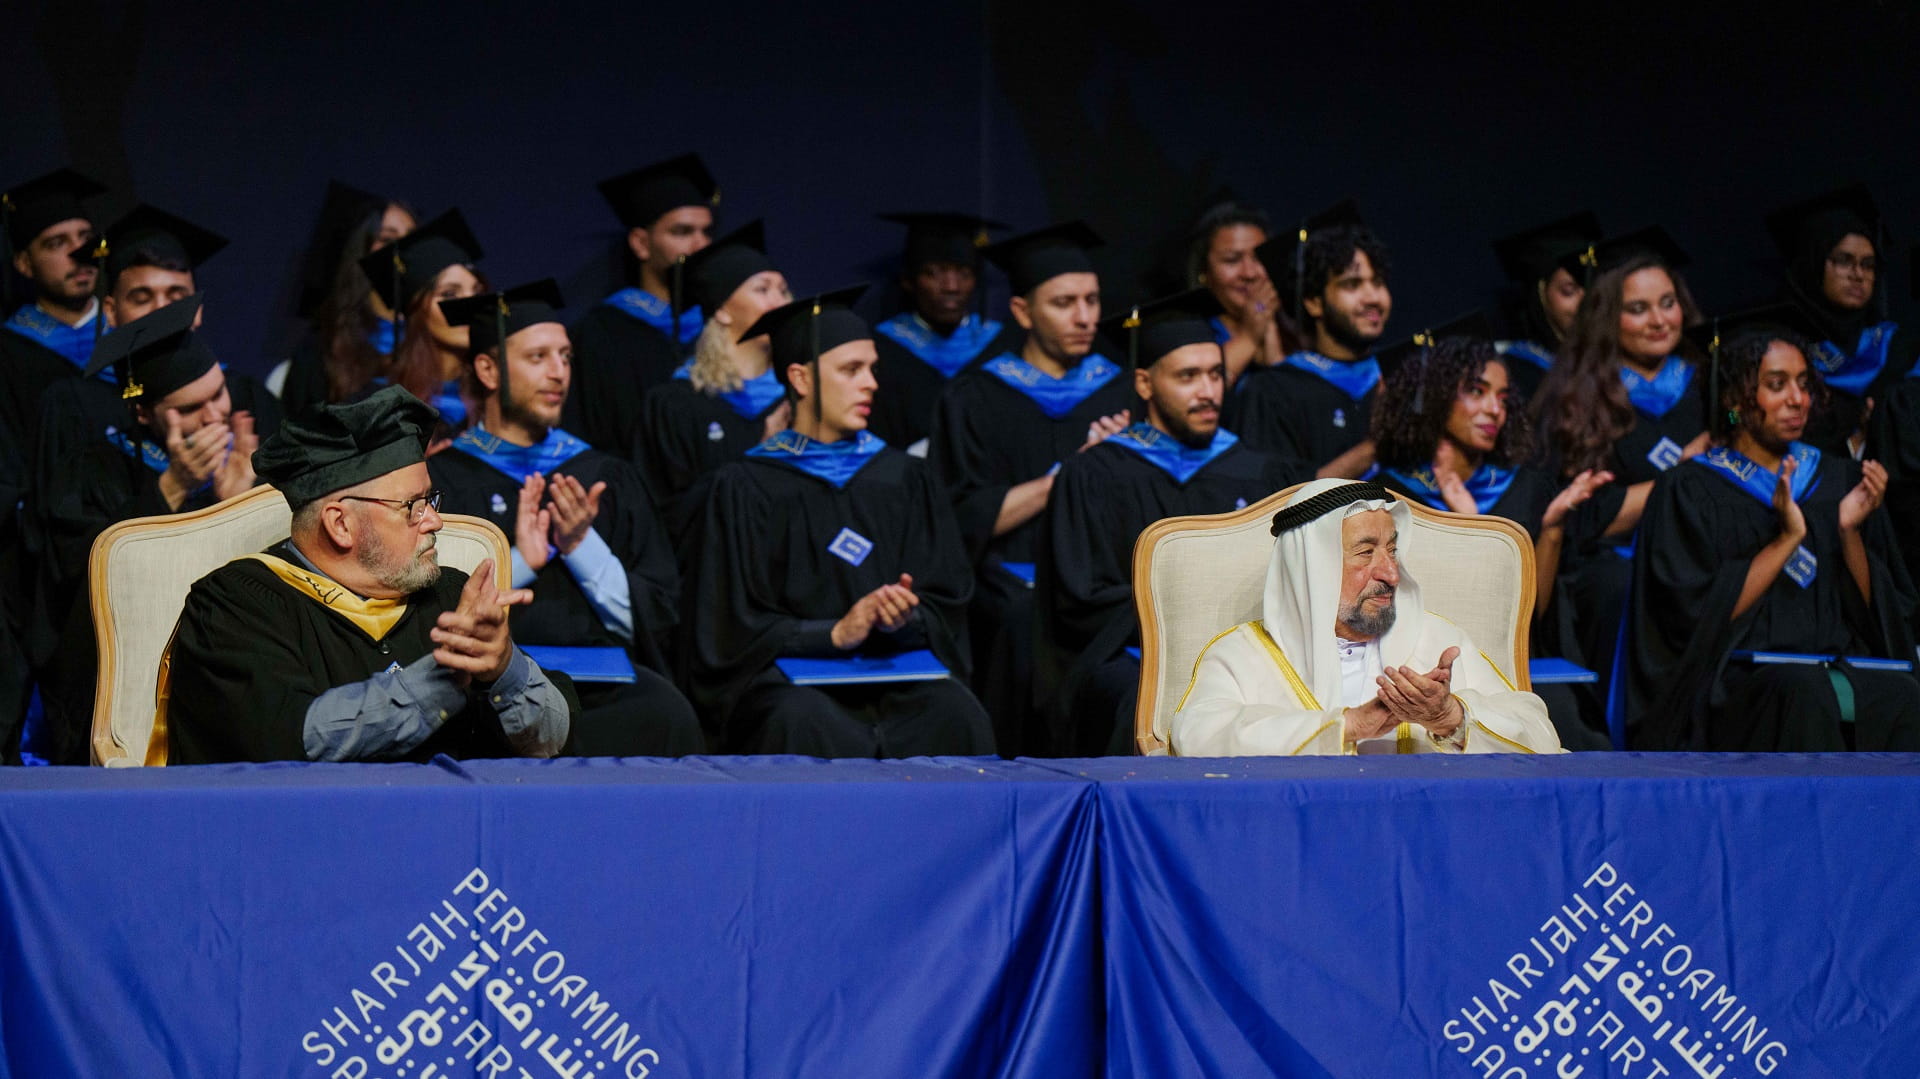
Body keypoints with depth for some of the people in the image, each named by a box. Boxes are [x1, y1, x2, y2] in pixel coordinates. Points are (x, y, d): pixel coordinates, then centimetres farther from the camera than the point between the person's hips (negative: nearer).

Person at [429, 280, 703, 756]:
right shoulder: (439, 481, 11)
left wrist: (583, 548, -2)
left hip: (603, 680, 4)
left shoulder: (610, 479, 20)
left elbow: (655, 618, 11)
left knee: (665, 712, -33)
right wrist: (517, 563, -10)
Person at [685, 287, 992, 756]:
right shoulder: (748, 487, 6)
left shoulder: (904, 478, 18)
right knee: (808, 725, -37)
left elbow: (945, 610, 12)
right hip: (789, 678, -2)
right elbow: (737, 629, 0)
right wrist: (835, 632, -15)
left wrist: (905, 619, -12)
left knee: (956, 715, -30)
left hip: (897, 673, 3)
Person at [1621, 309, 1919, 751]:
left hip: (1844, 669, 4)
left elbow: (1880, 619, 13)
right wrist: (1787, 539, -10)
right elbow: (1697, 617, -7)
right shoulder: (1689, 491, 5)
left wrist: (1850, 532, -3)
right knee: (1806, 695, -38)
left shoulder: (1839, 480, 17)